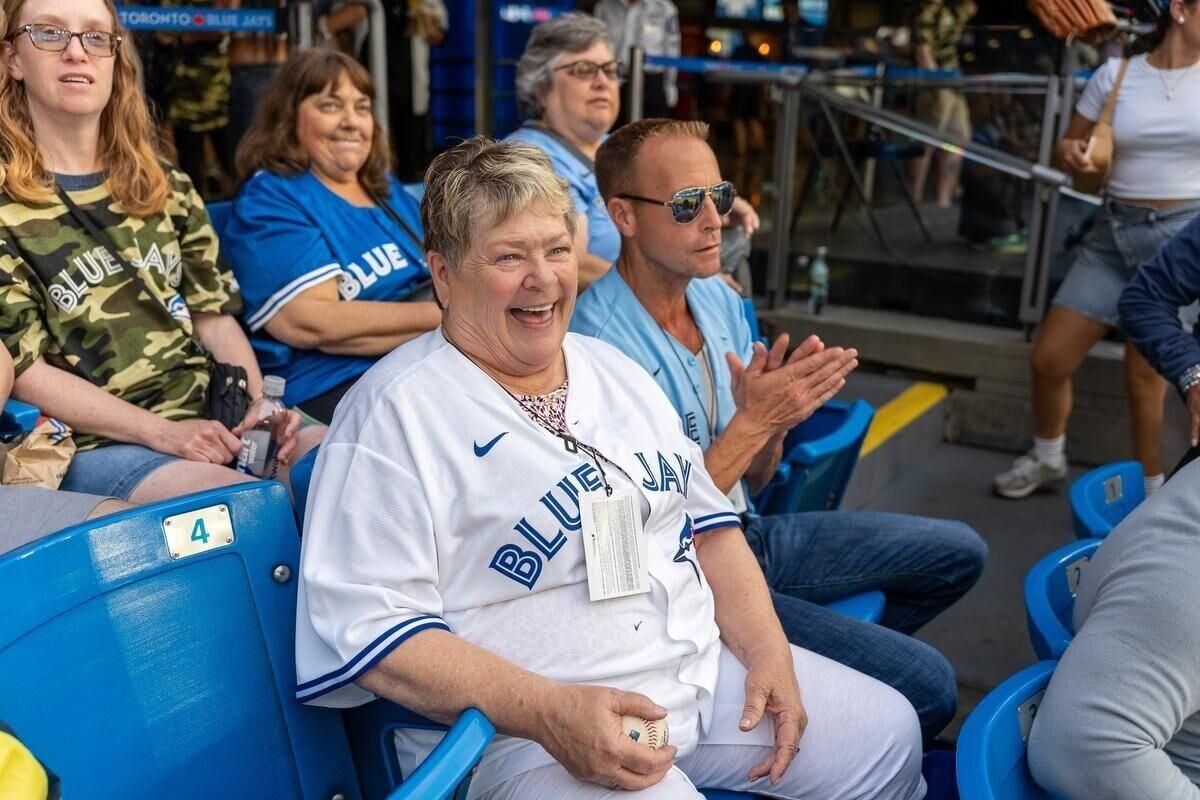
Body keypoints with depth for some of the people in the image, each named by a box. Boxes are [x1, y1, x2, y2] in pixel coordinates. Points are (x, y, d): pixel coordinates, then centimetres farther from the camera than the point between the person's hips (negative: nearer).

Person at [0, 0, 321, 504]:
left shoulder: (167, 188, 18)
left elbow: (215, 316, 14)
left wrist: (259, 407, -6)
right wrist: (162, 432, -16)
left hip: (213, 419, 5)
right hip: (95, 444, -5)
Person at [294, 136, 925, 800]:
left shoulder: (614, 369, 11)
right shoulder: (394, 412, -13)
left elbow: (707, 523, 14)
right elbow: (367, 628, -18)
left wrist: (768, 651, 0)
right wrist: (550, 710, -26)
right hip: (521, 727, -6)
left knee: (891, 737, 8)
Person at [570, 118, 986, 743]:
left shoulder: (719, 299, 1)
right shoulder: (600, 345, -25)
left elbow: (752, 481, 7)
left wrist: (774, 413, -15)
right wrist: (755, 421, -26)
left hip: (745, 535, 8)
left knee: (959, 553, 14)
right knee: (926, 685, -15)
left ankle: (838, 655, 27)